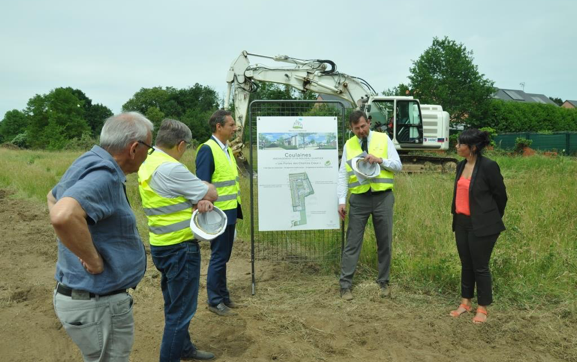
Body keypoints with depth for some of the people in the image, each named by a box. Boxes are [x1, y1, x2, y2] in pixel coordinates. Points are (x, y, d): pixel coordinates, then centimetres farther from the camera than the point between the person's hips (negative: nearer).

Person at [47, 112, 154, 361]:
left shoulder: (88, 163, 5)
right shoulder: (103, 174, -25)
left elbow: (53, 198, 24)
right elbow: (63, 216, -43)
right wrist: (95, 261, -27)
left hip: (79, 294, 9)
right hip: (97, 304, -9)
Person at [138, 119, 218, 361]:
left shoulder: (147, 164, 6)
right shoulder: (171, 169, -24)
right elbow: (211, 193, -15)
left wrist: (199, 201, -13)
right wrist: (204, 197, 8)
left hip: (161, 245, 10)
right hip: (180, 248, -10)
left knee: (174, 305, 23)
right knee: (181, 310, 3)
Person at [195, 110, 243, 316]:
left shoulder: (226, 148, 11)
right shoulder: (207, 150, -15)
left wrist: (236, 211, 17)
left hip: (230, 212, 8)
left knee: (224, 257, 16)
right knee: (219, 257, 2)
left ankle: (223, 296, 28)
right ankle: (214, 301, 16)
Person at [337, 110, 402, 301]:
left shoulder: (383, 139, 2)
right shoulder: (348, 145, 6)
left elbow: (398, 165, 0)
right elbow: (343, 175, 3)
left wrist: (380, 160, -18)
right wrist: (341, 201, -5)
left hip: (383, 197, 0)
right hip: (359, 199, 0)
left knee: (385, 243, 10)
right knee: (352, 243, 2)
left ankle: (384, 282, 25)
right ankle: (345, 285, 10)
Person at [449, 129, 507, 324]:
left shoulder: (488, 166, -16)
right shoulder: (461, 165, 5)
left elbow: (500, 195, -6)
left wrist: (492, 220, 7)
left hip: (482, 226, -7)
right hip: (461, 223, 7)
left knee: (480, 267, 4)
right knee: (466, 265, 15)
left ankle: (482, 308, 19)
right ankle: (465, 302, 28)